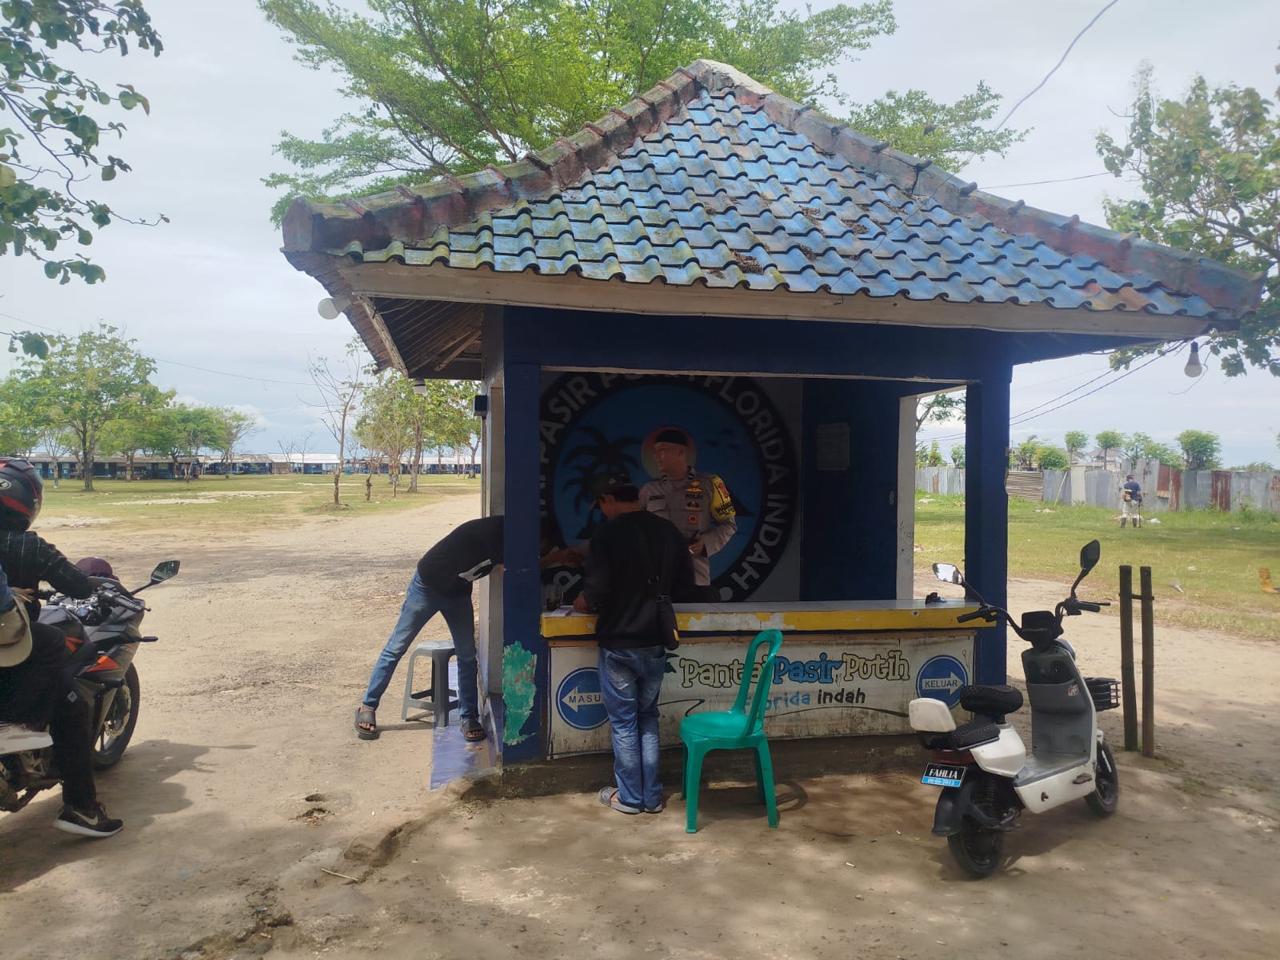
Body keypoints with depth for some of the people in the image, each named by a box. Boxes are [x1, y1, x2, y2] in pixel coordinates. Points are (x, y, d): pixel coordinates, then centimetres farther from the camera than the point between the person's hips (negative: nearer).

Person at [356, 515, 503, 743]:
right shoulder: (493, 530, -32)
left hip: (459, 592, 7)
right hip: (428, 585, -7)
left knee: (467, 655, 2)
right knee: (396, 648, 2)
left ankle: (469, 717, 11)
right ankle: (367, 707, 13)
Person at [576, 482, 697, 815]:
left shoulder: (608, 534, -14)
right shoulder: (670, 533, 2)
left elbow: (595, 592, -19)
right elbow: (686, 590, 5)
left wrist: (582, 603, 2)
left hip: (618, 643, -5)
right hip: (655, 642, 5)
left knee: (624, 721, 8)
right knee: (648, 718, 17)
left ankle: (629, 797, 18)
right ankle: (652, 796, 22)